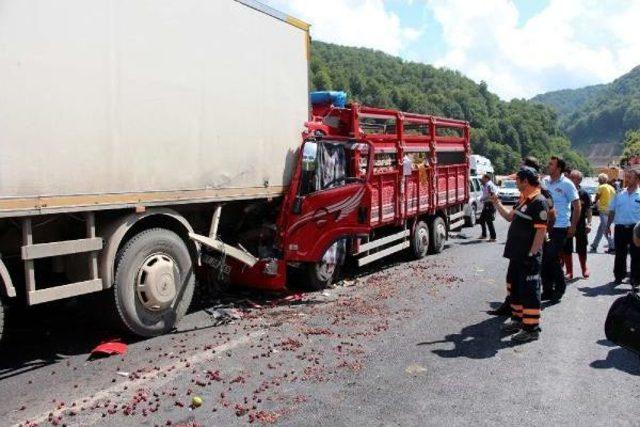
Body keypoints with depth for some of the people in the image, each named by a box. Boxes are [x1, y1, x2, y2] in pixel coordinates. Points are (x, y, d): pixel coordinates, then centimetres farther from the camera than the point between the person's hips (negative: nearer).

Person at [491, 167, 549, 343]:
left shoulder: (539, 202, -17)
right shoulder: (523, 200, 12)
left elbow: (541, 230, -20)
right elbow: (510, 217, 23)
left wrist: (532, 254, -21)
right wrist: (496, 202, 16)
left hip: (528, 257, -10)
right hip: (517, 254, 10)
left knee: (529, 291, -3)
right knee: (515, 287, 19)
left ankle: (532, 328, 5)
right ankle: (518, 319, 32)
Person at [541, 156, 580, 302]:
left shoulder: (567, 184, -7)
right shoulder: (545, 182, 8)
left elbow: (577, 206, -4)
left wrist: (573, 227, -5)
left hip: (559, 228, -6)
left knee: (552, 258, -7)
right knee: (544, 259, 6)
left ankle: (560, 287, 14)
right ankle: (547, 290, 18)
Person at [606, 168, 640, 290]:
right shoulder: (620, 194, 8)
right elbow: (612, 211, 12)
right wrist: (608, 225, 8)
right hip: (620, 228, 3)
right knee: (620, 254, 11)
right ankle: (619, 276, 23)